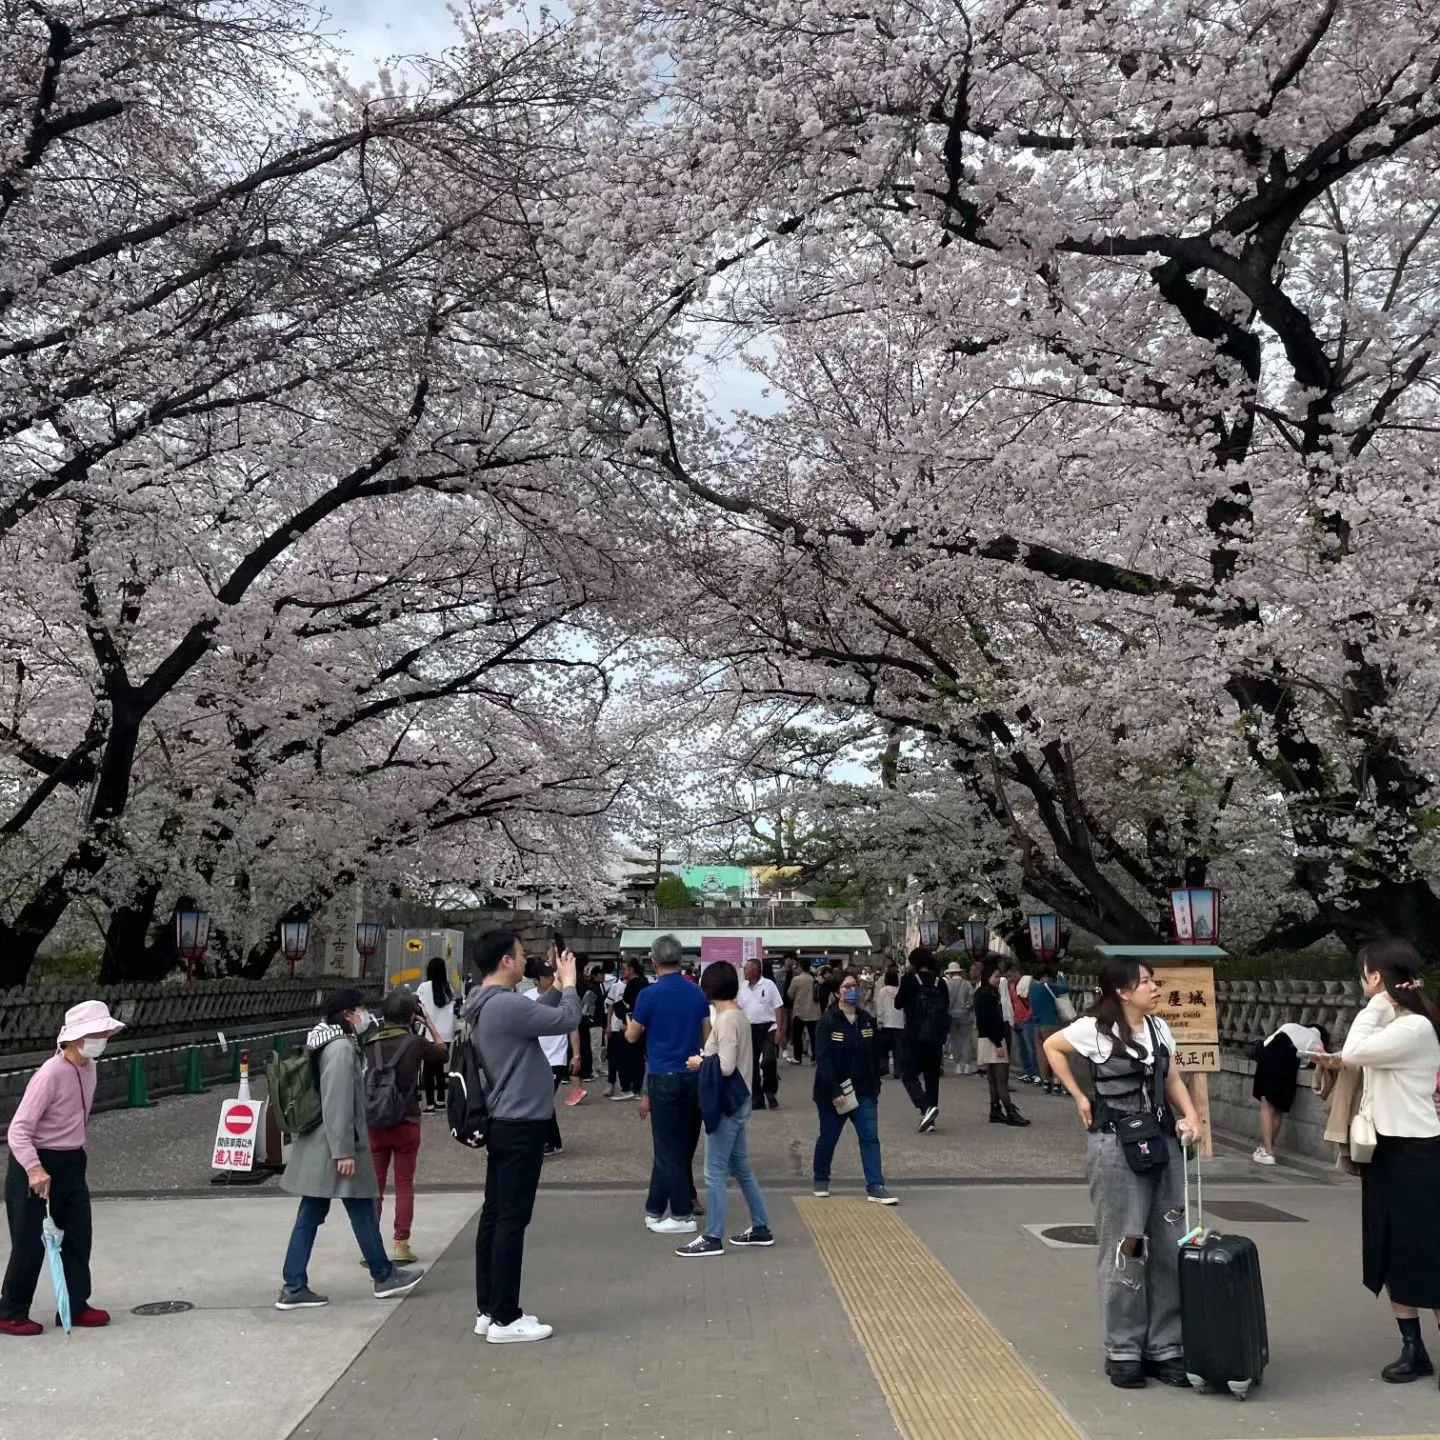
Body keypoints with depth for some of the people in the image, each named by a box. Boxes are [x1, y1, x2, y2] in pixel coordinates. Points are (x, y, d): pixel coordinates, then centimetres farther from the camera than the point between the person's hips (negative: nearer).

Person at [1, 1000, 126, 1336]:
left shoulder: (88, 1067, 1)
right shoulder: (50, 1075, -25)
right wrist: (34, 1169, -36)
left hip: (71, 1163, 8)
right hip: (38, 1165, -8)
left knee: (78, 1235, 12)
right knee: (30, 1242, 3)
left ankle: (75, 1306, 24)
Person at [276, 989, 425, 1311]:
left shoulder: (327, 1045, 14)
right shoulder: (342, 1048, -18)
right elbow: (337, 1104, -23)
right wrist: (344, 1152, -22)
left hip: (316, 1147, 10)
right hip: (333, 1147, -10)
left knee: (309, 1216, 10)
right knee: (363, 1213, 4)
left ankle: (293, 1288, 12)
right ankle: (384, 1276, 17)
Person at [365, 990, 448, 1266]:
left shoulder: (370, 1042, -2)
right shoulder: (415, 1042, -9)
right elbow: (443, 1052, 10)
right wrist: (429, 1022, 14)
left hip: (374, 1123, 2)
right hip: (406, 1123, -2)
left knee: (374, 1184, 11)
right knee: (404, 1184, 8)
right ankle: (400, 1245, 9)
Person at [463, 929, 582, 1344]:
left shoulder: (486, 1005, 10)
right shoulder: (505, 1005, -23)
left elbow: (537, 1016, 22)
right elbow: (566, 1021, -19)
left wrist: (557, 988, 11)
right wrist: (569, 985, -2)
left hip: (503, 1123, 10)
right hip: (520, 1126, -10)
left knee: (494, 1216, 13)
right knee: (512, 1220, -4)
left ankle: (488, 1310, 21)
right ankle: (505, 1319, 3)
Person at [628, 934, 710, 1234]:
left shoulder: (649, 995, -11)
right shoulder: (698, 993, 2)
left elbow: (632, 1037, 2)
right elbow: (707, 1037, 8)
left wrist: (628, 1025, 25)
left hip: (664, 1077, -5)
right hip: (693, 1076, 5)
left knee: (669, 1148, 2)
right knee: (679, 1146, 13)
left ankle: (683, 1215, 3)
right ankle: (656, 1209, 22)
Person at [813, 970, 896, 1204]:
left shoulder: (867, 1020, 3)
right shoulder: (827, 1022, -13)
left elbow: (876, 1055, 10)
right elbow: (822, 1060, -19)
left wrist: (875, 1085, 6)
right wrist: (834, 1091, -24)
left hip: (864, 1091, 4)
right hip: (832, 1093, -4)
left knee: (870, 1138, -3)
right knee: (828, 1137, 12)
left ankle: (875, 1187, -2)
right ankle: (821, 1180, 33)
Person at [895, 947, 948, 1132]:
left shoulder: (910, 980, -7)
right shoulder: (939, 982, 5)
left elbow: (898, 1004, 1)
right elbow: (946, 1008, 11)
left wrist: (897, 995, 18)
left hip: (916, 1036, -4)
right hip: (936, 1037, 5)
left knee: (909, 1075, 1)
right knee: (932, 1076, 12)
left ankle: (926, 1107, -20)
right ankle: (929, 1119, 13)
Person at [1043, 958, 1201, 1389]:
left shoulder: (1159, 1027, 7)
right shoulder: (1096, 1028, -9)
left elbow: (1173, 1080, 13)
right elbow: (1052, 1047, 4)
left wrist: (1190, 1115, -4)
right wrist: (1079, 1097, 0)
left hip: (1162, 1141, 5)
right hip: (1115, 1146, -5)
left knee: (1168, 1245, 7)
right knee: (1124, 1247, 1)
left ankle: (1165, 1347, 18)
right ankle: (1123, 1351, 12)